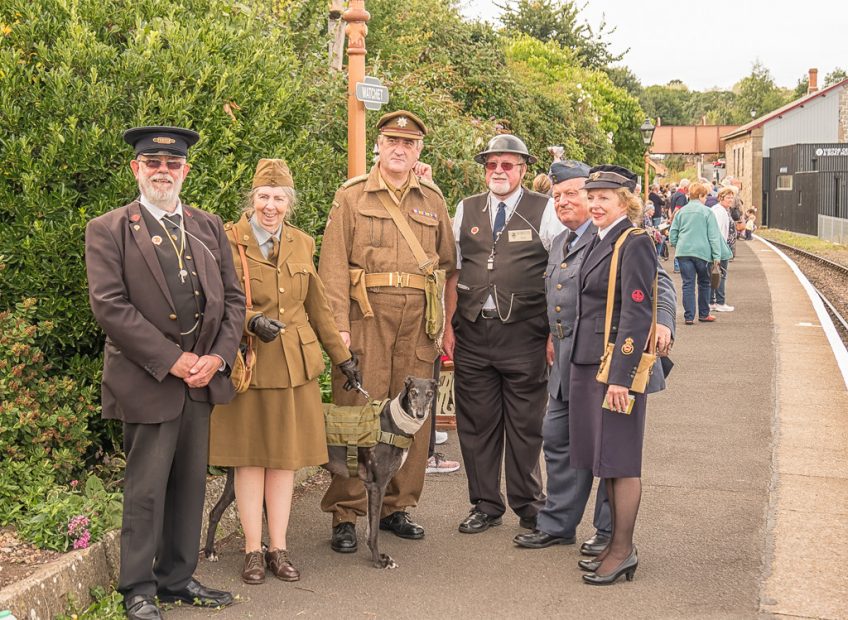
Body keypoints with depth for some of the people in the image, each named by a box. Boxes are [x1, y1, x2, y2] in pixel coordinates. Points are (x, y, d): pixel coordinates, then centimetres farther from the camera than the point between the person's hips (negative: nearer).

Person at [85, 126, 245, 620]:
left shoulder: (209, 227, 13)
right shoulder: (108, 231, -2)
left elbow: (233, 297, 11)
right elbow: (109, 305, -12)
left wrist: (219, 356, -5)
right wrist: (171, 359, -16)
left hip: (202, 377, 5)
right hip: (148, 380, -5)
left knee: (190, 484, 12)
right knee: (147, 489, 0)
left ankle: (178, 579, 25)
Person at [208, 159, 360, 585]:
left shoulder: (301, 244, 9)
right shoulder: (228, 241, -5)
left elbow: (318, 307, 14)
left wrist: (343, 357, 14)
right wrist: (252, 321, -26)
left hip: (294, 364, 4)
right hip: (246, 363, -3)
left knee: (286, 457, 7)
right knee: (250, 456, 2)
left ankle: (279, 549, 15)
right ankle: (253, 551, 12)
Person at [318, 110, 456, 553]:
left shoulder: (433, 200, 15)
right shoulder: (352, 197, 5)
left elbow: (448, 264, 15)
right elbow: (334, 264, -2)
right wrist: (338, 325, -11)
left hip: (418, 319, 3)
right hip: (366, 314, -3)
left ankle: (397, 507, 19)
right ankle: (345, 515, 4)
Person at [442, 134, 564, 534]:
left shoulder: (545, 210, 0)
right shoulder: (466, 210, 11)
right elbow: (454, 272, 13)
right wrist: (449, 326, 7)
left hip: (524, 333, -3)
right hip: (473, 332, 3)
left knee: (525, 425, 4)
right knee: (476, 423, 7)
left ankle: (529, 506, 20)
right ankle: (485, 505, 21)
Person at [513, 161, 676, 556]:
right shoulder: (560, 242, 17)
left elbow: (658, 281, -15)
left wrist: (661, 322, -29)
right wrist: (553, 335, 20)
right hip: (567, 361, 9)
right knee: (558, 439, 13)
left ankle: (611, 532, 16)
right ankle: (557, 524, 26)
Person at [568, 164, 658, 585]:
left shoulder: (634, 244, -13)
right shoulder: (599, 241, 14)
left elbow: (637, 314, -18)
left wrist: (621, 376, -21)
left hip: (618, 363, -9)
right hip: (588, 361, 9)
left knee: (619, 459, -1)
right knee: (603, 457, 13)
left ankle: (624, 551, 9)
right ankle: (616, 544, 24)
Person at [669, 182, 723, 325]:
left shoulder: (681, 212, 7)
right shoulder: (706, 212, -3)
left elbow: (672, 233, 10)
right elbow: (714, 235, -5)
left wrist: (677, 245, 24)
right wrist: (717, 255, -4)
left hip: (683, 252, 3)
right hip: (702, 252, -2)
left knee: (688, 284, 3)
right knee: (704, 283, 14)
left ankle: (689, 316, -2)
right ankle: (704, 314, 21)